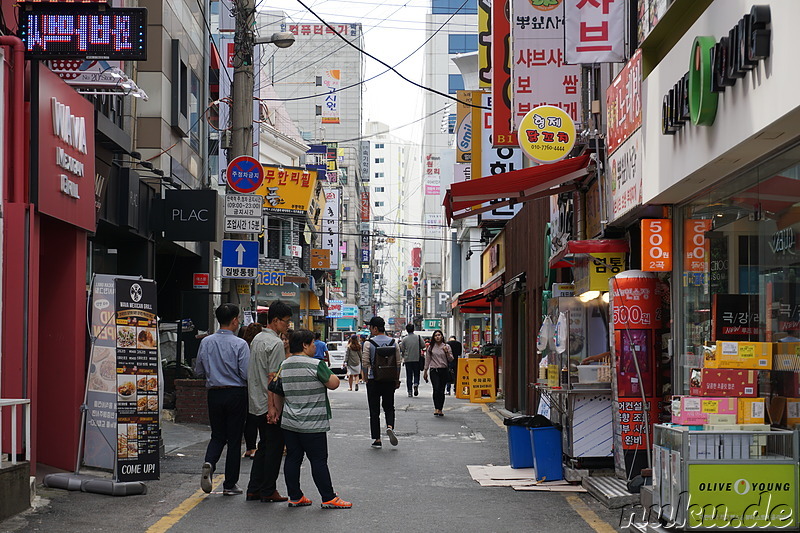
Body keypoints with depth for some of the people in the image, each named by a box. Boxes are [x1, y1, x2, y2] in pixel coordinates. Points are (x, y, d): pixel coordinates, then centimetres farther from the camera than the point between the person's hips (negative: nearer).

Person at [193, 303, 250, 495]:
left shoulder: (206, 342, 1)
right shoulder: (240, 344, -13)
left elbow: (199, 371, 8)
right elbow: (246, 374, -15)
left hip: (214, 393, 4)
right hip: (236, 394, -4)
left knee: (217, 435, 17)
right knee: (234, 438, 6)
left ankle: (209, 462, -13)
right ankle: (230, 484, 10)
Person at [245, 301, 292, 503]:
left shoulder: (257, 339, 15)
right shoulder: (275, 343, -15)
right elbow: (272, 377, -20)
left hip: (258, 403, 9)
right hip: (270, 403, -9)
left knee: (264, 445, 14)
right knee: (274, 447, -1)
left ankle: (254, 490, 14)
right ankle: (268, 491, 2)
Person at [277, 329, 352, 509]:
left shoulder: (284, 366, 8)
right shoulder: (316, 365, -13)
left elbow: (277, 391, 14)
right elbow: (334, 384, -9)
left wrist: (277, 411, 25)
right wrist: (328, 372, 8)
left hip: (289, 423, 6)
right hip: (312, 425, -6)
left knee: (292, 458, 11)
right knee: (319, 460, -1)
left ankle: (295, 497, 15)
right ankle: (329, 498, 3)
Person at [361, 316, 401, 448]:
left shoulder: (368, 343, -8)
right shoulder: (393, 342, 2)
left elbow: (365, 363, -7)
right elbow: (398, 363, 4)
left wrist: (366, 378, 8)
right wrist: (397, 380, 13)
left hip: (373, 380, -3)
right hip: (389, 380, 3)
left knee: (374, 411, 5)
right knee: (389, 407, 16)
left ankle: (377, 440, 6)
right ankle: (390, 426, -12)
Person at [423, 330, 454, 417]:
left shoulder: (446, 347, 5)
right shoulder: (431, 347, 7)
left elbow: (451, 359, 4)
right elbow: (427, 359, 13)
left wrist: (447, 352, -14)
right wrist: (425, 371, 12)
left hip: (444, 370, 1)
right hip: (434, 370, -1)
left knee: (442, 390, 4)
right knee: (436, 389, -14)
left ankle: (440, 409, 12)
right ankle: (436, 408, -9)